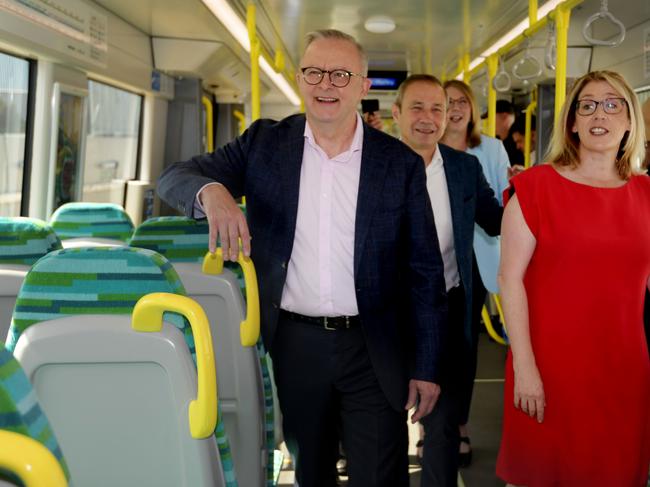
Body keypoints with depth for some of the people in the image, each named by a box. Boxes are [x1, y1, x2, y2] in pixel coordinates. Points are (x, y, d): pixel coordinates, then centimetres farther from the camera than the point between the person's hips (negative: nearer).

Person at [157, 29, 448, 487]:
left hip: (373, 350, -1)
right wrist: (212, 190, -25)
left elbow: (425, 271, 0)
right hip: (293, 343, 2)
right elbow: (174, 176, -1)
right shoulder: (265, 143, 1)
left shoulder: (400, 163, -3)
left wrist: (426, 366, -2)